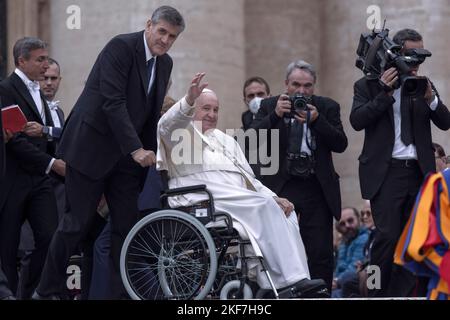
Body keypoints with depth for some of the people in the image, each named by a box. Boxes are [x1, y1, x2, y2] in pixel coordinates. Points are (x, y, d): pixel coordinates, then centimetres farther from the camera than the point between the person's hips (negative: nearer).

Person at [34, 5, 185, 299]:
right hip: (91, 147, -7)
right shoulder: (121, 47, -15)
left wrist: (152, 153, 9)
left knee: (126, 225, 2)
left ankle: (123, 293, 6)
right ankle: (47, 290, 8)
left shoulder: (165, 63, 9)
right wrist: (136, 149, -28)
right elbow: (113, 102, -23)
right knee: (78, 222, -4)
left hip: (126, 156, 7)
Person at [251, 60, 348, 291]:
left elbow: (340, 144, -2)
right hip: (281, 187, 0)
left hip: (317, 188, 0)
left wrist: (317, 121, -15)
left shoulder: (327, 107, 8)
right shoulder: (269, 106, 7)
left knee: (321, 253, -3)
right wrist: (275, 115, -18)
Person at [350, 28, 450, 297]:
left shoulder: (425, 85, 15)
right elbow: (357, 121, -10)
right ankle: (378, 294, -4)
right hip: (386, 173, -4)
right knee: (388, 236, -12)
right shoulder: (369, 85, 3)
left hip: (419, 172, 4)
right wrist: (384, 93, -15)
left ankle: (402, 294, 5)